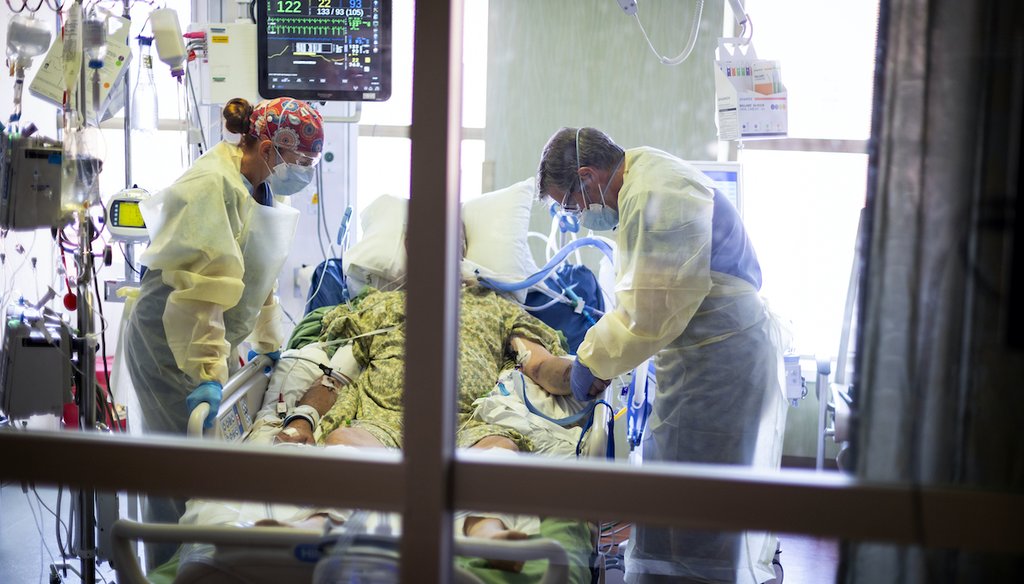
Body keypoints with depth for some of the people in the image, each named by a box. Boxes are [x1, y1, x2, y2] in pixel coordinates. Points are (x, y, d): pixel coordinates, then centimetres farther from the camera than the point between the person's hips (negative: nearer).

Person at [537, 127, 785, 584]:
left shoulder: (655, 195, -18)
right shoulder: (646, 183, 16)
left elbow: (652, 310, -21)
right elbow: (645, 299, 19)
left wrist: (592, 362, -9)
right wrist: (599, 353, 12)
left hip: (718, 359, -11)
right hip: (701, 356, 11)